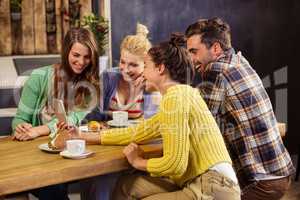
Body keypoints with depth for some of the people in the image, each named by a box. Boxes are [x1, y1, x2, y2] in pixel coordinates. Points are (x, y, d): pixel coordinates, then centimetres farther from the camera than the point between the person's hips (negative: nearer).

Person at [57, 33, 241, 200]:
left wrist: (138, 162, -1)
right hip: (200, 184, 8)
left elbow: (175, 164, -20)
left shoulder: (175, 96, -15)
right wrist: (85, 137, 18)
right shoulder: (181, 94, 14)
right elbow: (138, 132, 18)